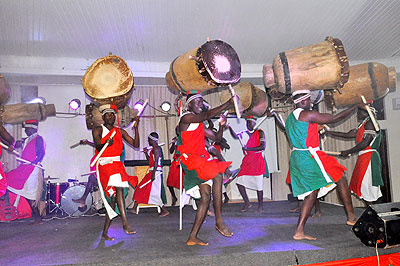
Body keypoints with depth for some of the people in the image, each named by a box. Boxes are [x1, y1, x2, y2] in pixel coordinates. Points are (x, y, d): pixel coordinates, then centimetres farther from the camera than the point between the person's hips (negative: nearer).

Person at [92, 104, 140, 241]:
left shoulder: (120, 132, 15)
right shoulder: (98, 130, 4)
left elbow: (135, 144, 7)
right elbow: (98, 147, -11)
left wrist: (136, 128, -2)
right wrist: (106, 144, -33)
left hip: (117, 165, 5)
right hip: (104, 165, -5)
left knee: (113, 198, 2)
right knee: (118, 188, -28)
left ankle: (105, 233, 13)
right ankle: (125, 224, -32)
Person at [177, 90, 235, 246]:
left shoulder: (198, 122, 23)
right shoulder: (186, 118, -5)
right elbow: (208, 115, -19)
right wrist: (229, 103, -19)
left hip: (200, 159, 9)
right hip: (190, 159, -9)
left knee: (205, 197, 0)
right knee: (217, 176, -25)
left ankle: (192, 237, 4)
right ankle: (219, 221, -18)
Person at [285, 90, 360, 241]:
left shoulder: (290, 119, 18)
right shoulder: (307, 114, -9)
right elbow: (335, 119, -5)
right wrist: (355, 107, 5)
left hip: (296, 158, 9)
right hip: (309, 156, -9)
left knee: (312, 192, 11)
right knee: (340, 179, 8)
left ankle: (299, 231, 6)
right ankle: (351, 217, 15)